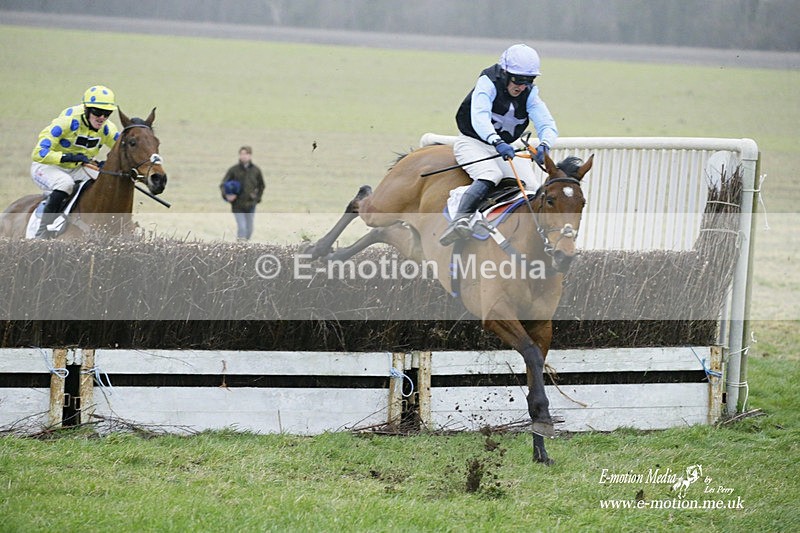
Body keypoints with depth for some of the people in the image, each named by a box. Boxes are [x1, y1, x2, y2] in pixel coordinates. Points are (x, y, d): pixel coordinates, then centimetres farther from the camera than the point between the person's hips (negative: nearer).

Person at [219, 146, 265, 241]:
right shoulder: (233, 170, -5)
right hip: (238, 206, -3)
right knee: (242, 227, -13)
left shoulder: (256, 170, 2)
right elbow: (223, 184, -2)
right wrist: (226, 195, -20)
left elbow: (261, 186, 17)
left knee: (249, 229, 9)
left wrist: (257, 198, 6)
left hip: (250, 205, 3)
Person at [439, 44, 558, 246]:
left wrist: (543, 146, -38)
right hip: (473, 143, -6)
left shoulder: (530, 95, -3)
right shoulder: (488, 83, -19)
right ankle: (460, 220, -50)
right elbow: (479, 117, -36)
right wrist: (497, 142, -54)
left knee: (530, 186, -13)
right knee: (490, 176, -35)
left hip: (504, 148, 6)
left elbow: (547, 125, -13)